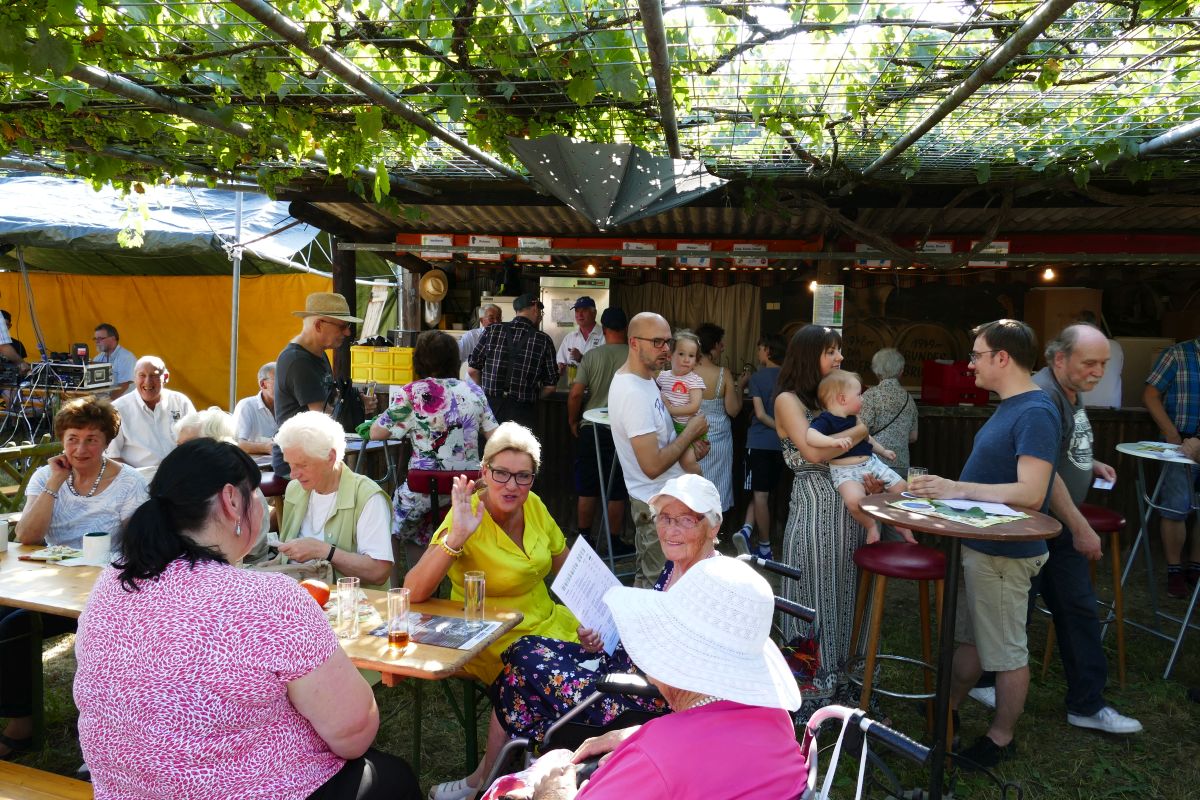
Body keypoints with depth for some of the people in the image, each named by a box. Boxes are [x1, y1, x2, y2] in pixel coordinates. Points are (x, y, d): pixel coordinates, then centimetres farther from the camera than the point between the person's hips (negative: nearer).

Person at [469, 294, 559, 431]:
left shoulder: (492, 331, 0)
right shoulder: (544, 341, -4)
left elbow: (472, 370, 2)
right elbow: (550, 386, -1)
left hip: (490, 405, 2)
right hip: (523, 411, -2)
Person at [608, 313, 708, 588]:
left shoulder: (643, 379, 6)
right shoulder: (634, 393, -26)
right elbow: (652, 466, -28)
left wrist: (685, 449, -1)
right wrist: (691, 433, -16)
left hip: (656, 498, 10)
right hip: (659, 504, -10)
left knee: (647, 577, 22)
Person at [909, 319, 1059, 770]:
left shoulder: (1035, 413, -21)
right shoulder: (1010, 407, 9)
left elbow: (1030, 493, -28)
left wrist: (957, 488, -27)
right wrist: (946, 488, 13)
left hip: (1004, 554, -9)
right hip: (980, 544, 10)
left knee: (1005, 650, 7)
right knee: (970, 636, 21)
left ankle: (1001, 738, 23)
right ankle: (946, 712, 35)